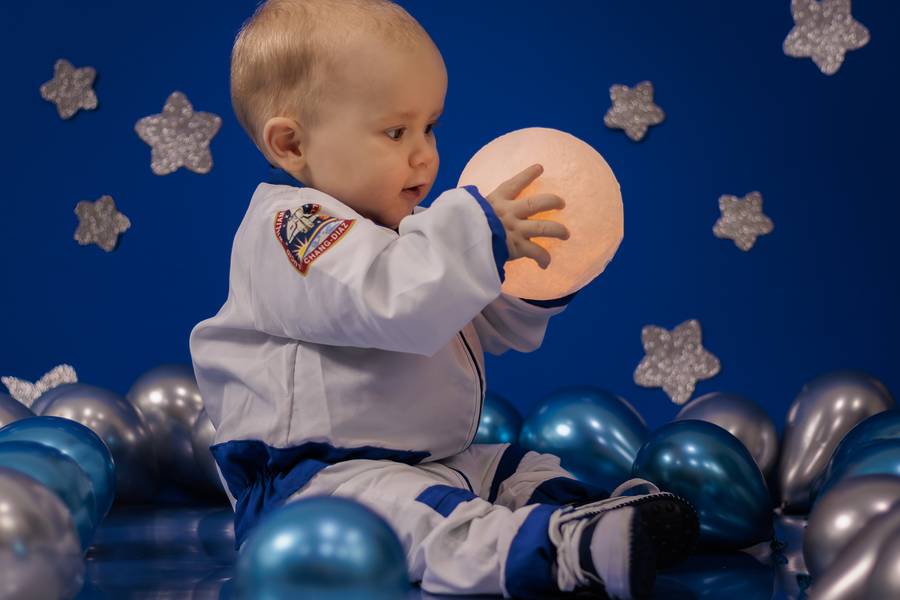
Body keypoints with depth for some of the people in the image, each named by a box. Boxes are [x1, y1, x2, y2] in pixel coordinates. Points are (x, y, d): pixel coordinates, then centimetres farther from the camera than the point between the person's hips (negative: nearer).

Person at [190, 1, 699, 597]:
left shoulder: (406, 228, 19)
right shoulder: (290, 222, -13)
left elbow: (490, 328, 21)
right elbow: (391, 303, -31)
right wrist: (477, 234, -33)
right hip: (316, 474, -11)